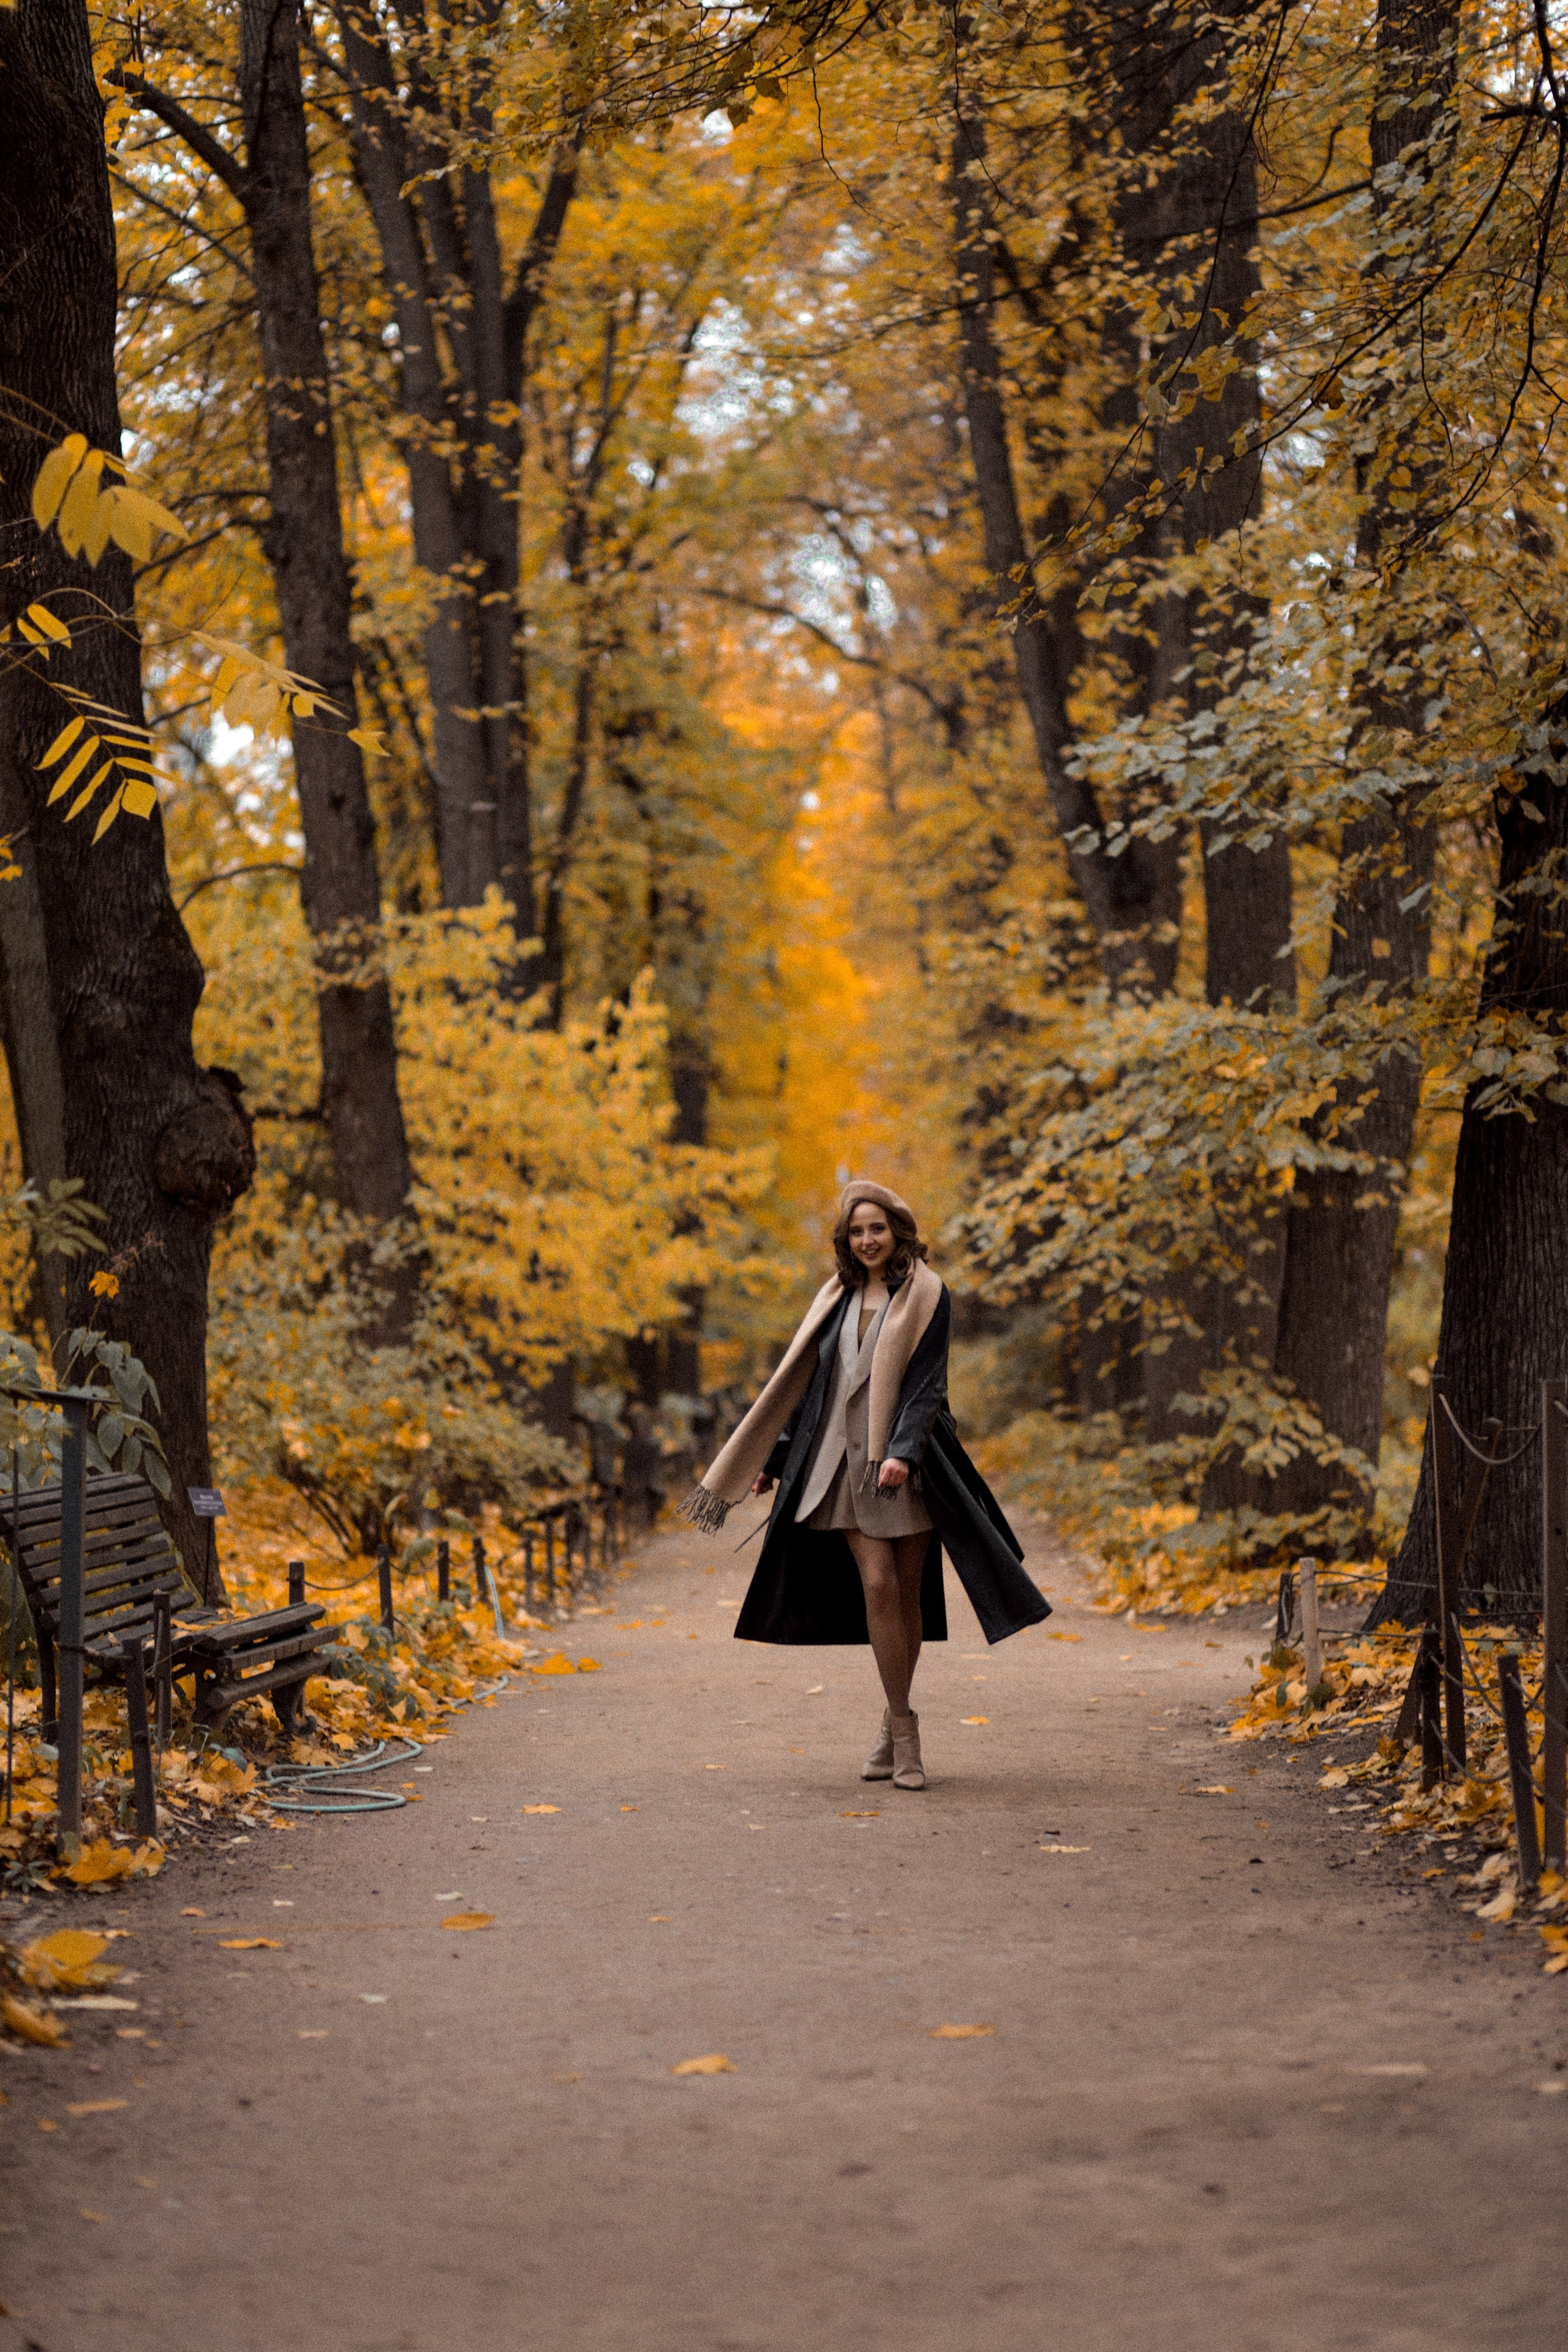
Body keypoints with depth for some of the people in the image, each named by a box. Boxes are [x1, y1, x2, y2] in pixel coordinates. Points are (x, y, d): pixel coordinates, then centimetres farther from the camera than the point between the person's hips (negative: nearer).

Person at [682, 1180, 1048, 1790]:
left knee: (908, 1591, 2)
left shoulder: (925, 1295, 0)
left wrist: (902, 1451, -23)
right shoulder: (838, 1297, 13)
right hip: (846, 1459, 3)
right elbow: (805, 1381, 18)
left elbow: (926, 1382, -10)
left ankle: (894, 1725, 17)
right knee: (876, 1584, -11)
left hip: (908, 1462, -2)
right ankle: (902, 1729, -5)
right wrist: (775, 1458, 17)